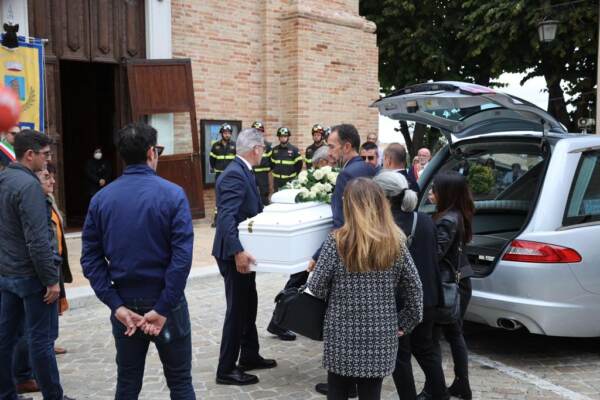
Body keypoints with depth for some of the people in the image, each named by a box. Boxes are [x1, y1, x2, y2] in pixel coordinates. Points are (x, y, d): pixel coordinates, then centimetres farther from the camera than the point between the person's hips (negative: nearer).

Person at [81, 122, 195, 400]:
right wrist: (163, 309, -16)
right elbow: (182, 255, -19)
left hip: (124, 303, 3)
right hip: (165, 301, -3)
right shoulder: (172, 194, -11)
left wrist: (116, 305, -7)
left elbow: (91, 258, -5)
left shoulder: (101, 199, -1)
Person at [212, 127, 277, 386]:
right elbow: (226, 217, -31)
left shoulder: (242, 171, 10)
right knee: (237, 308, -2)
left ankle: (249, 356, 34)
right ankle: (226, 369, 9)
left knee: (248, 304, 20)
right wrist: (238, 252, -37)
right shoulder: (234, 174, -21)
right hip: (234, 254, -10)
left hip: (243, 249, 10)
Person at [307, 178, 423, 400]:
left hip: (342, 336, -2)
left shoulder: (337, 241, -10)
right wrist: (405, 324, 13)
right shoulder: (396, 242, -1)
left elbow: (316, 287, -9)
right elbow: (414, 288, 2)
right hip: (380, 337, 2)